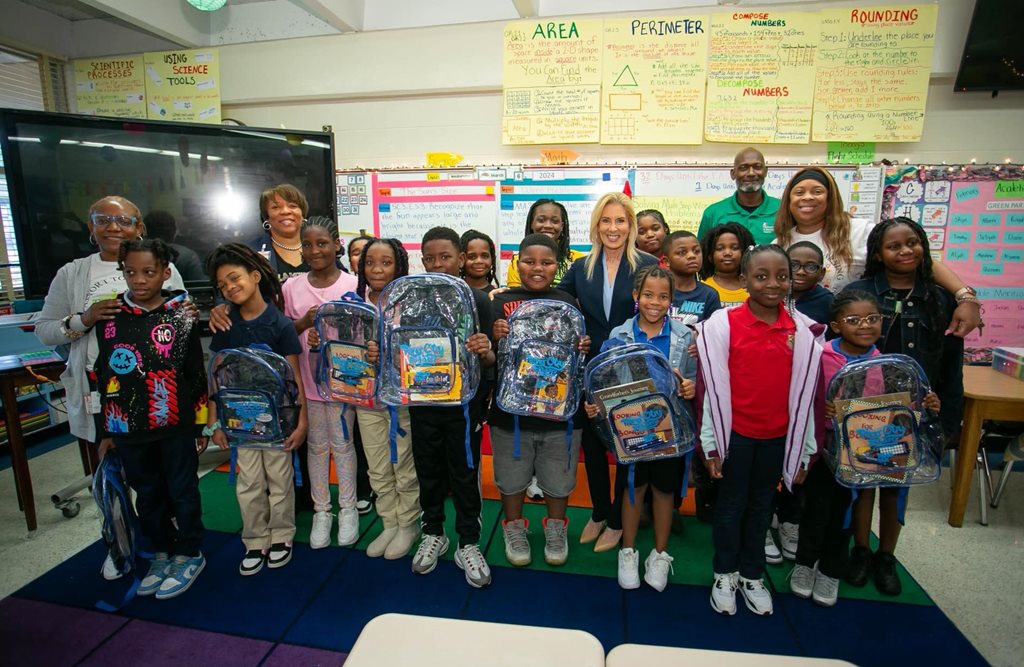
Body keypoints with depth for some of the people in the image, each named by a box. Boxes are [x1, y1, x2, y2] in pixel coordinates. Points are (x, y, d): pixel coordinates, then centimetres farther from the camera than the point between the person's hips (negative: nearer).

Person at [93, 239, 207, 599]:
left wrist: (201, 425, -1)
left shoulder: (181, 317, -7)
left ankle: (189, 555, 27)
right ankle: (161, 553, 35)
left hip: (176, 427, -3)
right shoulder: (109, 318, 2)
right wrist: (106, 430, 12)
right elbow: (103, 376, 9)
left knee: (183, 492, 10)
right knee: (147, 495, 17)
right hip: (128, 431, 4)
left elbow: (196, 374, -3)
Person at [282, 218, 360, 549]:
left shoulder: (353, 285, -8)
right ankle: (321, 510, 31)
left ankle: (347, 508, 30)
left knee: (342, 445, 12)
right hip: (307, 380, 2)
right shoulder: (292, 286, 0)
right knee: (316, 446, 15)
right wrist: (304, 322, -13)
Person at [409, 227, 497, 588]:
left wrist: (485, 352, -28)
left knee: (465, 473, 9)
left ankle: (468, 543, 28)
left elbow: (491, 359, -6)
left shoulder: (478, 300, -7)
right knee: (428, 470, 16)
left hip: (465, 401, -2)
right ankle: (433, 534, 38)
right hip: (423, 400, 3)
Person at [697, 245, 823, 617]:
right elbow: (714, 388, -8)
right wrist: (712, 443, -7)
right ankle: (725, 575, 32)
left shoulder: (802, 330, -2)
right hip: (735, 433, -2)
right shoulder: (722, 324, -11)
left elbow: (803, 391, 2)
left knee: (762, 506, 18)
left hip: (778, 436, 3)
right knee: (730, 505, 13)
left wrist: (802, 450, 4)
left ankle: (752, 575, 36)